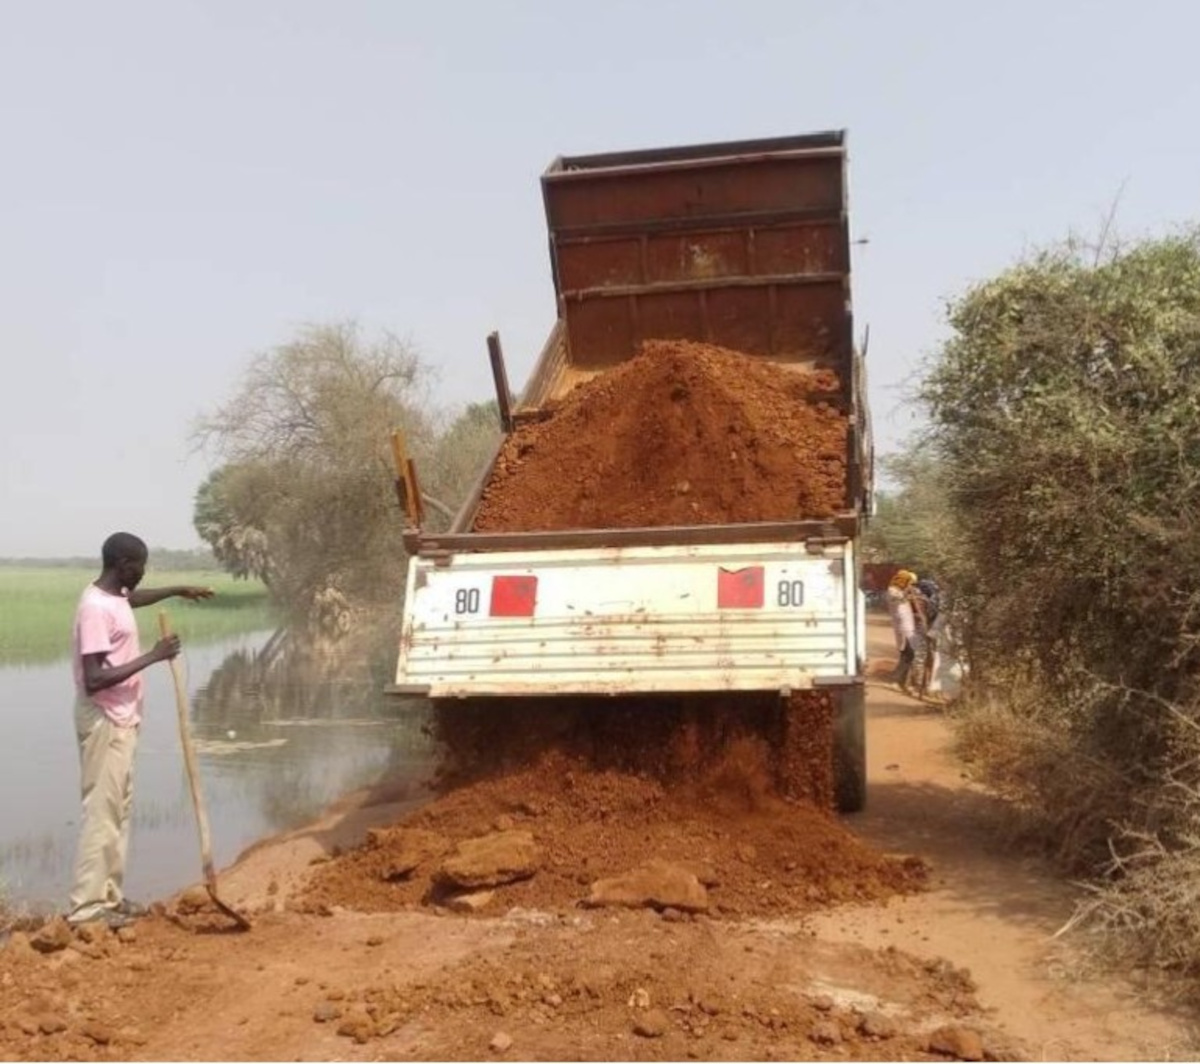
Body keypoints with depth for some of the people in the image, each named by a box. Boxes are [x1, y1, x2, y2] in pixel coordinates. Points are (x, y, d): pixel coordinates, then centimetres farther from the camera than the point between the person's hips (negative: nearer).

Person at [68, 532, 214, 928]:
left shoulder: (114, 596, 8)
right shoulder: (96, 608, -22)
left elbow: (134, 598, 36)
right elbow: (94, 680, -27)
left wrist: (178, 591, 39)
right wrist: (152, 656, -24)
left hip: (121, 720, 10)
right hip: (104, 722, -10)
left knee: (119, 807, 13)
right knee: (101, 810, -6)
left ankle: (109, 896, 21)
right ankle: (87, 904, 0)